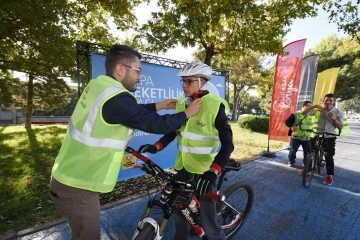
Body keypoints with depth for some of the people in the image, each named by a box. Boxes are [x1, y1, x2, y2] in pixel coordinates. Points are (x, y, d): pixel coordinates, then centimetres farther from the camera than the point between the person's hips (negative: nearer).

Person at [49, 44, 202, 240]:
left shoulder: (98, 85, 1)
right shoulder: (117, 98, -27)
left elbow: (134, 111, 12)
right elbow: (156, 125, -20)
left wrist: (159, 106, 13)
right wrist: (186, 114, -5)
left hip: (67, 178, 9)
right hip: (77, 188, -9)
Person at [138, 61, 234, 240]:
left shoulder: (215, 106, -15)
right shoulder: (181, 104, 1)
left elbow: (227, 144, -16)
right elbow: (173, 131, 12)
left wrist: (212, 172, -27)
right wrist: (155, 147, -3)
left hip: (203, 171, -5)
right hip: (182, 167, 6)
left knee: (207, 222, 6)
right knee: (178, 210, 22)